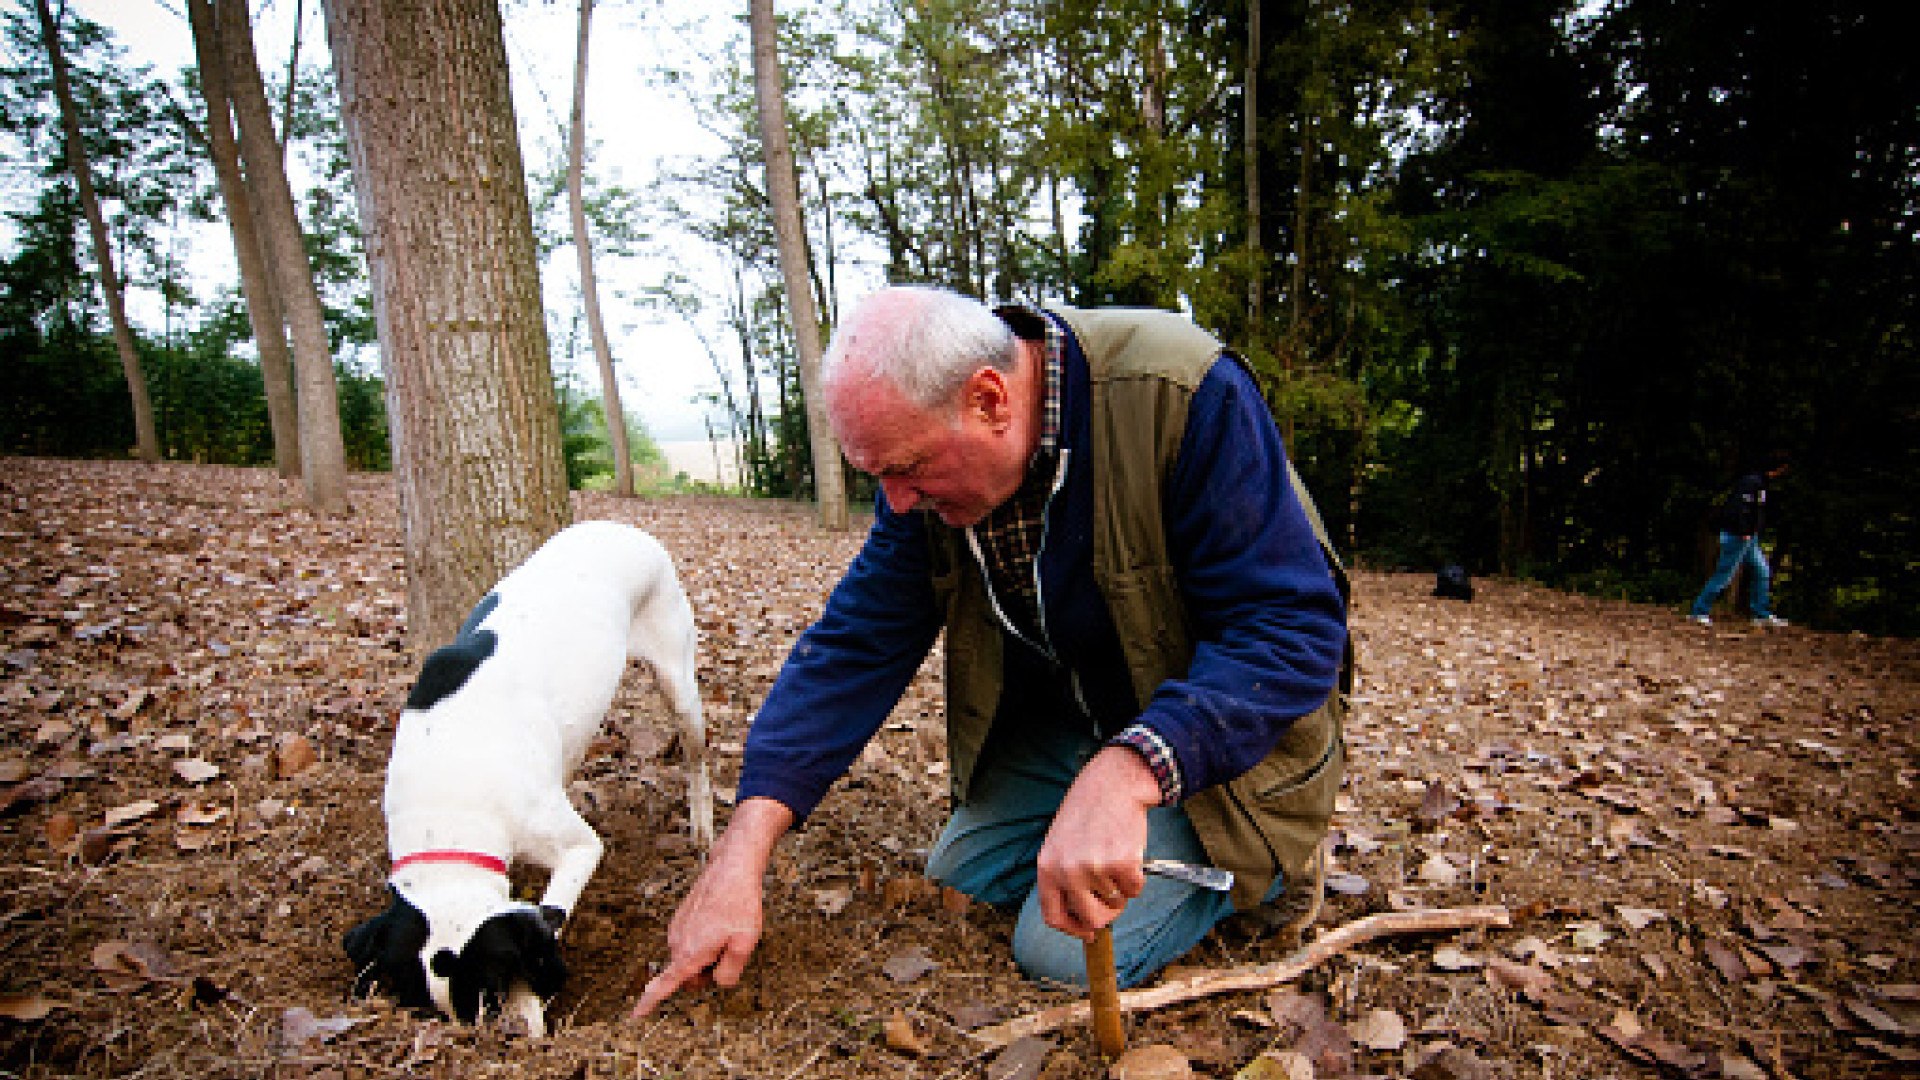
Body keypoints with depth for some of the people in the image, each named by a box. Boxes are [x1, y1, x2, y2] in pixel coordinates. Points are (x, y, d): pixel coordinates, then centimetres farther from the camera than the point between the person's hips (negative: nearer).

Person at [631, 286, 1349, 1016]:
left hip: (1224, 732, -5)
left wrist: (1128, 771, -45)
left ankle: (1259, 859, 8)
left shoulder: (1183, 397, -29)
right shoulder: (929, 452, -10)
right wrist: (743, 848, -20)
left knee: (1067, 953, -16)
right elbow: (857, 643, -12)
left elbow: (1293, 627, -30)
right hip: (1063, 719, 6)